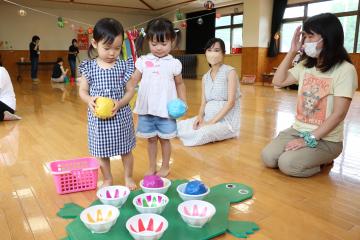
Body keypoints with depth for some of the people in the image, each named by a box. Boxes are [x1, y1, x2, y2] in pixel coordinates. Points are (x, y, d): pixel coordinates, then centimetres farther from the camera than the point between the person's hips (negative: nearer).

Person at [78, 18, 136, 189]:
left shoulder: (124, 66, -5)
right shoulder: (89, 67, -3)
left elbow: (130, 91, -3)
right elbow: (83, 91, 1)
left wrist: (119, 104, -21)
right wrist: (89, 100, -20)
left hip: (120, 116, 0)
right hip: (98, 117, 1)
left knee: (126, 149, 13)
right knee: (101, 152, 13)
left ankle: (128, 177, 35)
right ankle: (107, 180, 35)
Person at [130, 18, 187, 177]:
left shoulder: (174, 63, -1)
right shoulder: (143, 61, 1)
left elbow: (179, 84, 9)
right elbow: (133, 81, 2)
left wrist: (183, 102, 2)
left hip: (166, 109, -1)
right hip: (146, 108, 2)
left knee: (164, 139, 11)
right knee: (151, 139, 14)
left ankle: (165, 167, 30)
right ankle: (151, 167, 31)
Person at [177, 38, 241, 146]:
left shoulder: (230, 72, -8)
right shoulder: (205, 77, 10)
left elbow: (231, 102, -15)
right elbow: (203, 103, 7)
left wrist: (211, 122, -21)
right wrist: (200, 116, -16)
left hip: (227, 120, -5)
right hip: (208, 118, 5)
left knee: (200, 135, -30)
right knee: (179, 126, -12)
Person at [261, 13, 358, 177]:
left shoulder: (345, 70, -15)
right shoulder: (305, 65, 6)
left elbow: (339, 114, -18)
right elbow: (278, 81, 5)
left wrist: (310, 139, -21)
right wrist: (292, 52, -2)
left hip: (326, 139, -6)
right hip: (298, 130, 6)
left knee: (287, 164, -24)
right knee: (268, 158, -13)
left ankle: (323, 160, 6)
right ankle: (313, 158, 12)